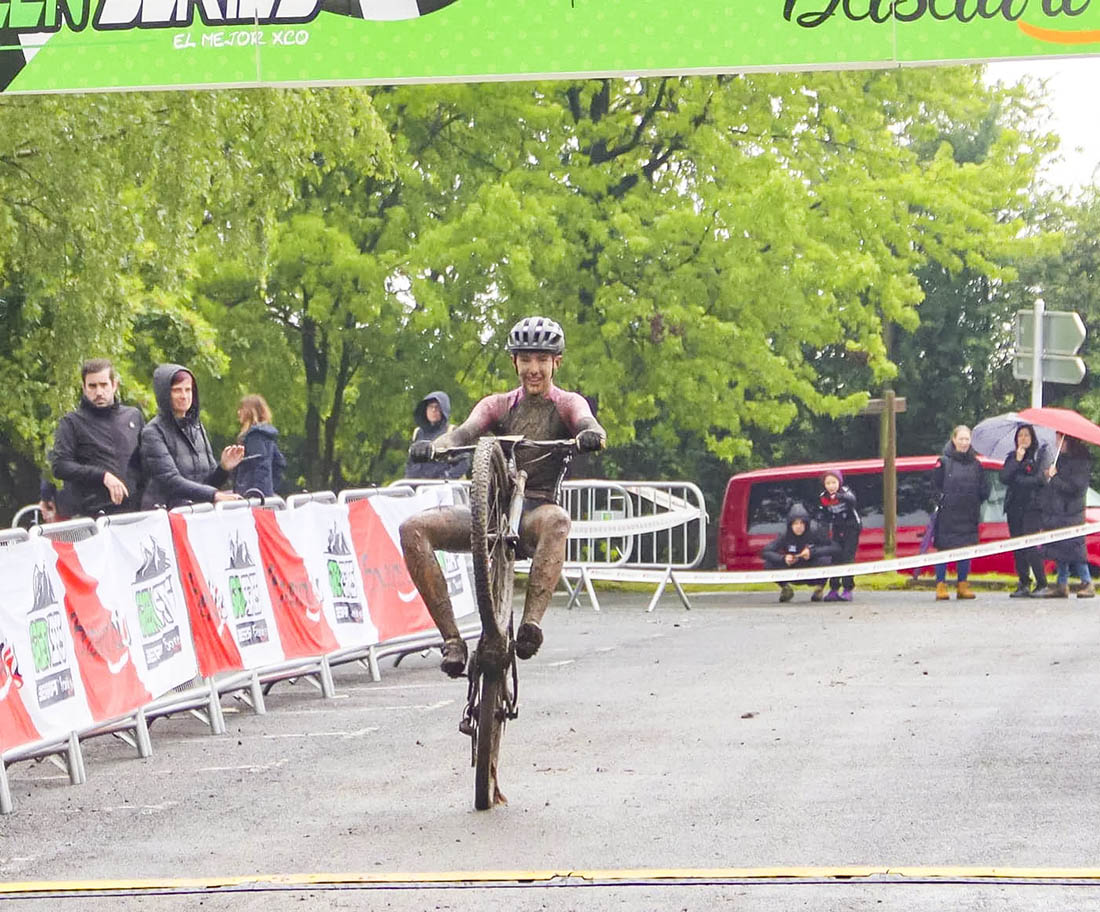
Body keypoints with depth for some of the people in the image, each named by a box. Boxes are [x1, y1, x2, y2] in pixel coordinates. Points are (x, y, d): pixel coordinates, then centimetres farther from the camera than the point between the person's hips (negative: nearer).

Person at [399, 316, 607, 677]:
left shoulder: (568, 404, 10)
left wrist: (591, 435, -40)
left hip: (536, 509, -3)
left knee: (557, 520, -41)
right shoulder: (498, 405, 16)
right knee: (413, 529, -21)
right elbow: (465, 432, -3)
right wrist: (433, 446, -27)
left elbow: (587, 423, -14)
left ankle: (531, 621, -45)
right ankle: (451, 637, -24)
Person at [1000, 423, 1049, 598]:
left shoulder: (1040, 455, 3)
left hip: (1032, 506, -5)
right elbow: (1004, 478, 1)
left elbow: (1040, 479, -7)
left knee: (1030, 545, -15)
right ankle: (1023, 585, 5)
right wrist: (1017, 461, -8)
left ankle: (1042, 585, -10)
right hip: (1014, 508, 5)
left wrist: (1017, 479, 0)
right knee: (1017, 548, 1)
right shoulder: (1012, 457, 15)